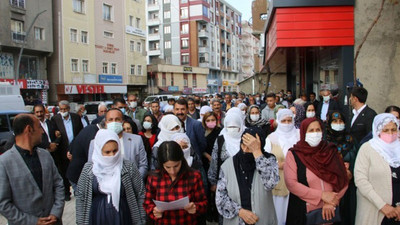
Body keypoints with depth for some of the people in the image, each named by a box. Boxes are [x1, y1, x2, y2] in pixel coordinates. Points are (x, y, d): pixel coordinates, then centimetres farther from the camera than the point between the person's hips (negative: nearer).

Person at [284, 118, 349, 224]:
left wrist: (331, 202, -12)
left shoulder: (330, 151, 3)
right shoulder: (293, 154, -7)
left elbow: (342, 179, 0)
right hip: (305, 212, -2)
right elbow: (291, 184, -15)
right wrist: (321, 195, -16)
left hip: (330, 211, 3)